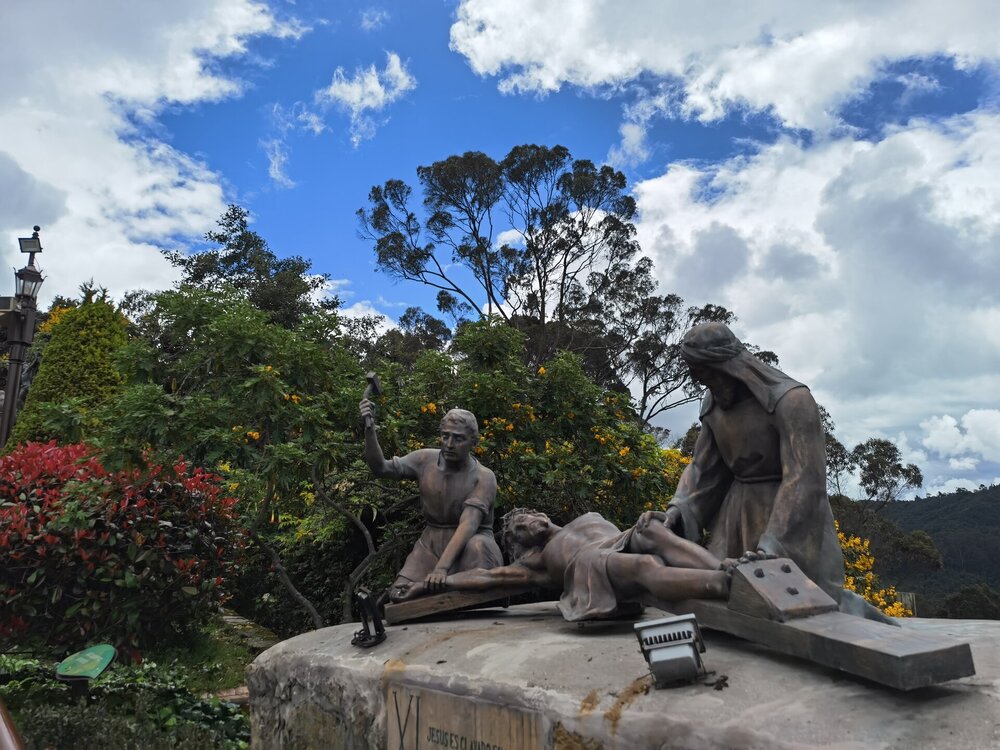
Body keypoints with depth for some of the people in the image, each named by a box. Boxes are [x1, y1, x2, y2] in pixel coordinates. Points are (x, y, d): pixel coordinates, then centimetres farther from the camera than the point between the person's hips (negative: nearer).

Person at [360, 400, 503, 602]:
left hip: (470, 542, -4)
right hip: (432, 544, 4)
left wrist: (441, 568, -39)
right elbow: (380, 468, -8)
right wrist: (369, 429, -24)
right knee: (400, 595, -13)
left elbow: (468, 525, -28)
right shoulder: (425, 460, -4)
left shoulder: (483, 478, -18)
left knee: (478, 546, -38)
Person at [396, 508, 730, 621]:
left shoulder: (589, 517, 39)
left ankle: (724, 569, -49)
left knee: (652, 527, -30)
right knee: (646, 566, -36)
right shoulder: (536, 559, 29)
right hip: (595, 567, -4)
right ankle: (725, 582, -56)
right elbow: (487, 576, 24)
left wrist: (649, 524, 5)